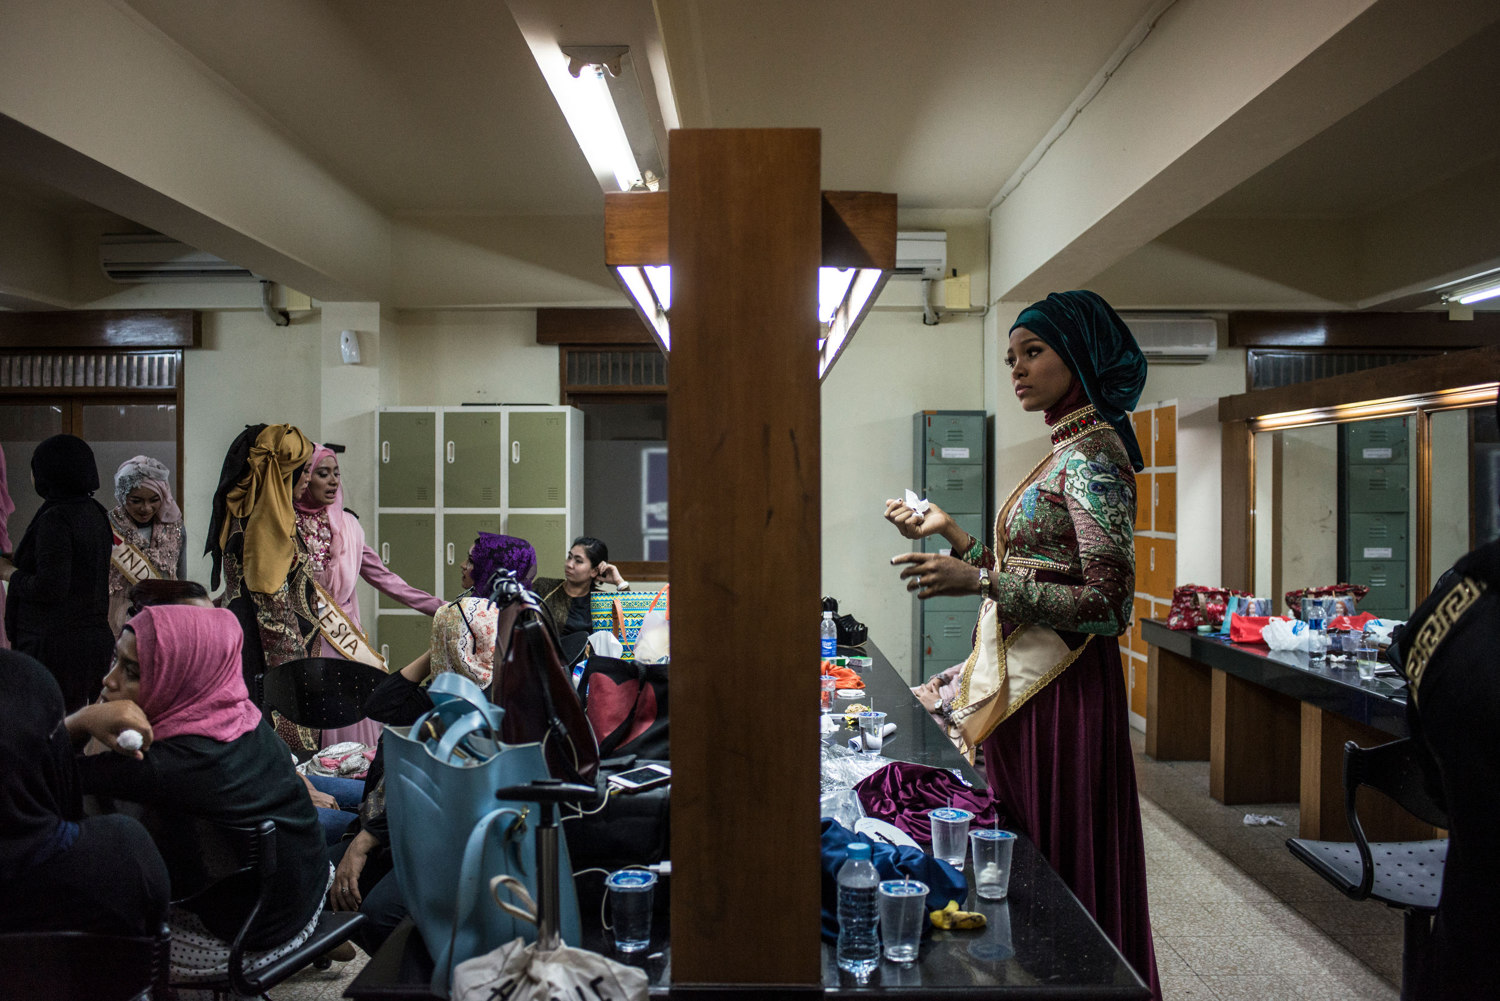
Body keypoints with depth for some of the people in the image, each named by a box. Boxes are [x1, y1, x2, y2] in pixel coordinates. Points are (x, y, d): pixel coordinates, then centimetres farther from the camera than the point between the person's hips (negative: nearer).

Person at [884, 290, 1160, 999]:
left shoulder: (1093, 451, -13)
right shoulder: (1065, 450, 15)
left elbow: (1107, 602, -20)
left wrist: (978, 581, -26)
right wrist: (950, 534, 13)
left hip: (1062, 691, -9)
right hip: (1023, 680, 9)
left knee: (1063, 868, 3)